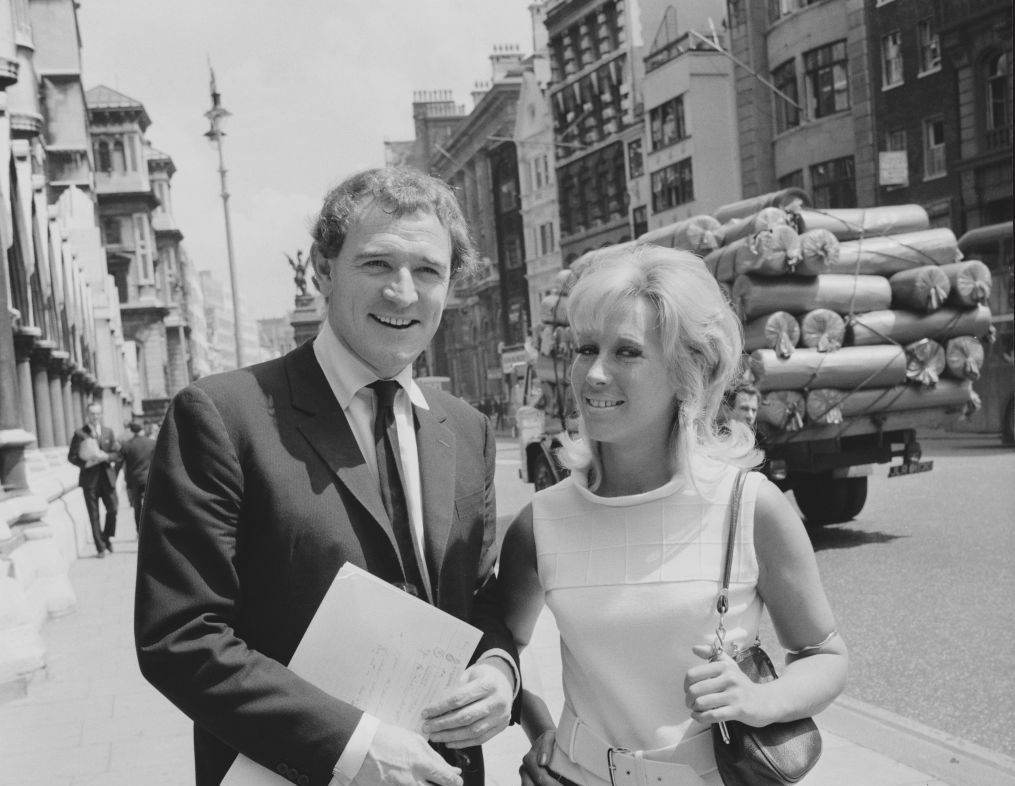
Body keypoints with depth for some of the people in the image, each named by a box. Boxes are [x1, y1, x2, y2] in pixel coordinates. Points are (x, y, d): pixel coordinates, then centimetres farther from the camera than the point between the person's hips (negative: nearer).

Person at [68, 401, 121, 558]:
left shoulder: (108, 432, 10)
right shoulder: (79, 434, 0)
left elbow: (117, 453, 8)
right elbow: (72, 456, -1)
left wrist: (106, 457, -12)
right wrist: (85, 462, -17)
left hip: (107, 476, 2)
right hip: (89, 478, -2)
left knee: (113, 508, -4)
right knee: (94, 515, 1)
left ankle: (107, 539, 19)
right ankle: (101, 547, 7)